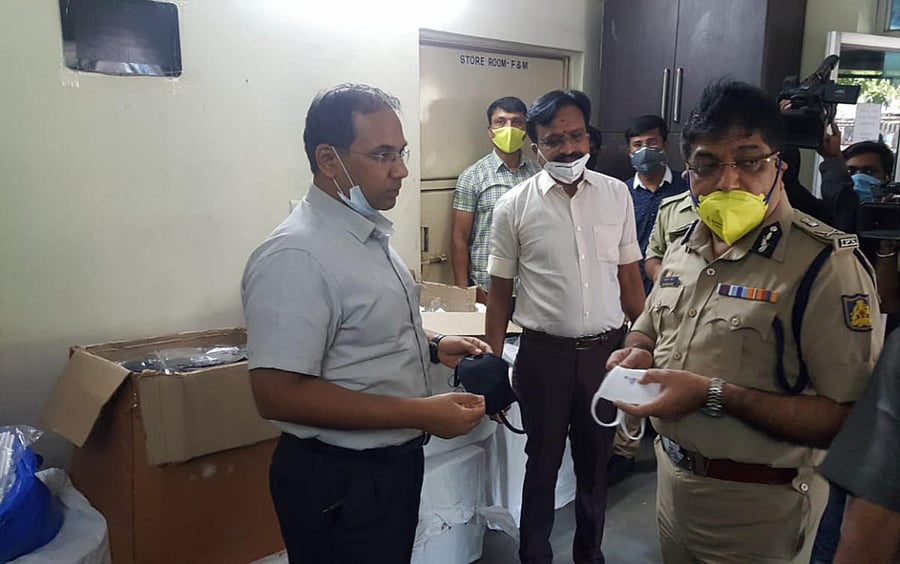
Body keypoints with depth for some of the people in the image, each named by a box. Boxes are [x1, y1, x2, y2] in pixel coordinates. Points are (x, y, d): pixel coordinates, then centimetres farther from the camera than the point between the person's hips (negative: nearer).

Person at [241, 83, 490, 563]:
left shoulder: (368, 231, 6)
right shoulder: (296, 255, -25)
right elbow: (278, 395, -28)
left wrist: (432, 345, 1)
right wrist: (421, 413, -27)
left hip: (394, 460, 9)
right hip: (338, 480, -9)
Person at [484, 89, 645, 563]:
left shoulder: (617, 195, 1)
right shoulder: (514, 206, -5)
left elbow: (630, 279, 7)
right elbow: (499, 292, -1)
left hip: (607, 349, 2)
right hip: (544, 353, -2)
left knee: (595, 462, 18)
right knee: (543, 463, 13)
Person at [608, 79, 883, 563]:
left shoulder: (828, 264, -20)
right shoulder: (683, 249, 3)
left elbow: (851, 418, -25)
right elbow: (647, 328, 18)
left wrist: (716, 395, -29)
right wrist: (639, 354, -5)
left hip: (757, 509, -6)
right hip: (672, 479, 6)